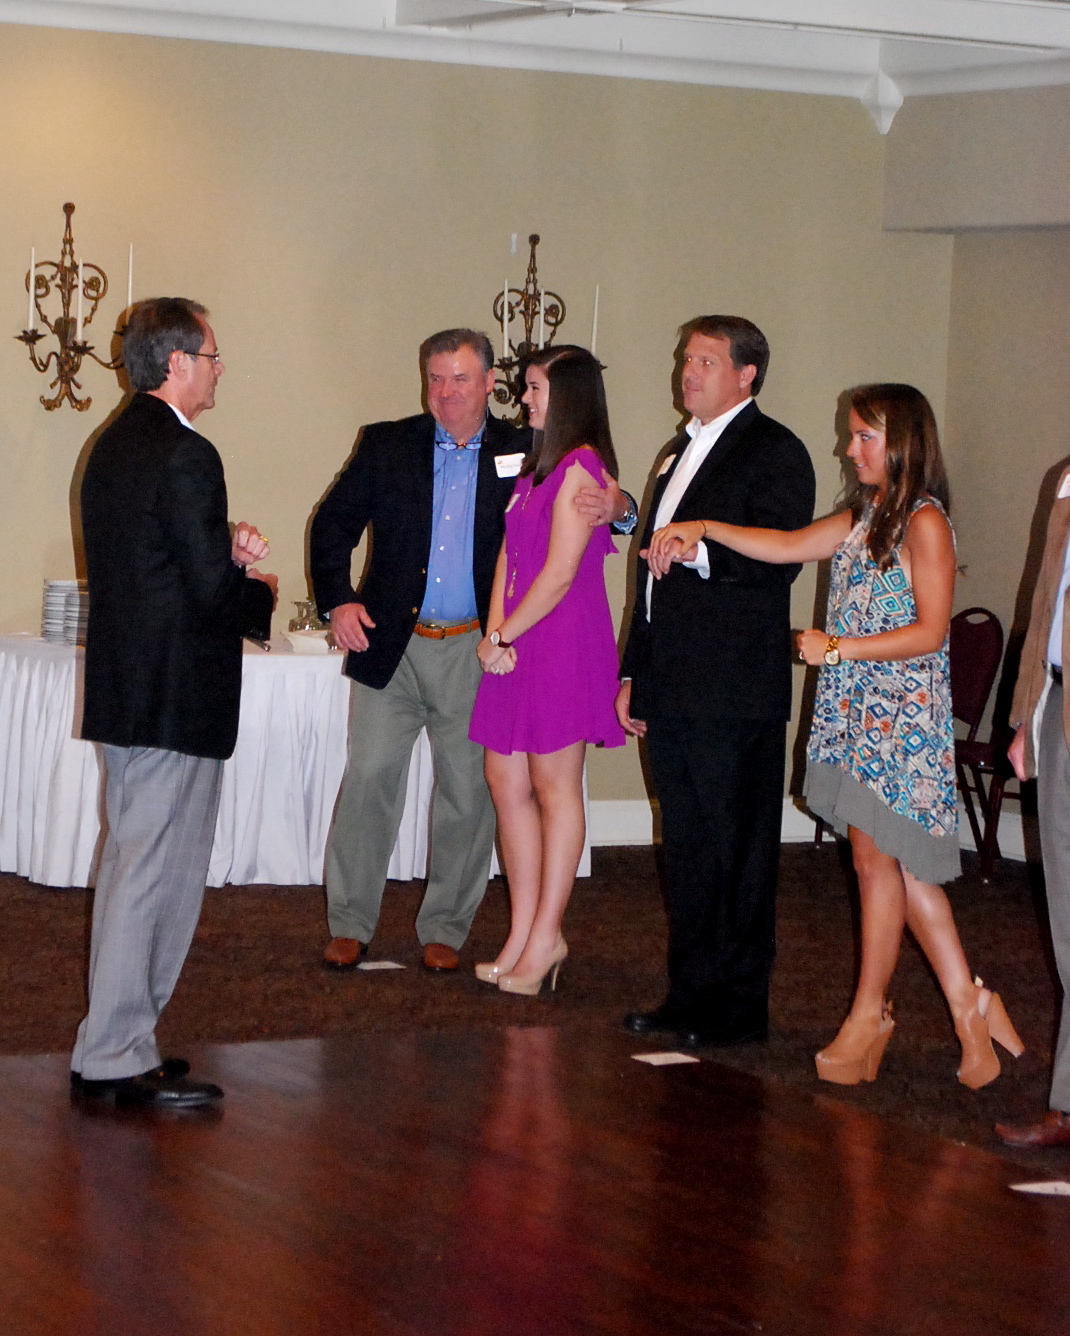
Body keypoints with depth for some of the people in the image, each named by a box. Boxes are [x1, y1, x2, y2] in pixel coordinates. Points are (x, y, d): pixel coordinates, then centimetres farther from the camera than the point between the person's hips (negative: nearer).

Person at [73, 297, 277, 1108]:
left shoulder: (115, 446, 13)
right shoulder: (186, 455, -18)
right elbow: (211, 589, -20)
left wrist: (226, 553, 6)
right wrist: (261, 593, 0)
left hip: (124, 686, 10)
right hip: (177, 696, -10)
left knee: (133, 862, 17)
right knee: (158, 870, -5)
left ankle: (114, 1044, 23)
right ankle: (118, 1056, -1)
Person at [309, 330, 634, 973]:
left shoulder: (522, 454, 2)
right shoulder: (386, 445, 3)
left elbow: (575, 513, 4)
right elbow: (333, 524, 9)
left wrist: (615, 506, -21)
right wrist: (337, 601, -5)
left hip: (475, 652, 0)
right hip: (391, 645, 0)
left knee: (468, 791, 5)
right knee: (369, 780, 0)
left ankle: (445, 929, 18)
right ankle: (350, 924, 11)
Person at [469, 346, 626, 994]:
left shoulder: (581, 466, -12)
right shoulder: (537, 467, 16)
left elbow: (560, 572, -16)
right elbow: (508, 556, 13)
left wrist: (504, 633, -7)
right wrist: (495, 633, -1)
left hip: (562, 643, -9)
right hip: (516, 646, 9)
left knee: (555, 788, -2)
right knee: (507, 782, 8)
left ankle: (545, 937, 3)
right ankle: (526, 934, 14)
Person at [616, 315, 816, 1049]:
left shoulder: (773, 451, -6)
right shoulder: (682, 453, 21)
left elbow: (779, 561, -16)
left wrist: (701, 549, -24)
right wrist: (635, 674, 22)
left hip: (734, 694, -8)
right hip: (674, 691, 8)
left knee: (737, 852, -3)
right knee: (688, 849, 12)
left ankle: (739, 1008, 3)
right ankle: (691, 995, 19)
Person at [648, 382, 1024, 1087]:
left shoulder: (924, 523, -11)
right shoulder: (864, 518, 14)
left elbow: (930, 632, -15)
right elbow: (787, 546, 13)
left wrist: (838, 647, -15)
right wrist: (703, 529, 4)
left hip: (901, 713, -8)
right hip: (858, 710, 8)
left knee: (878, 859, -3)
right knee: (901, 863, 7)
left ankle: (869, 1016, 6)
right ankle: (970, 1005, 12)